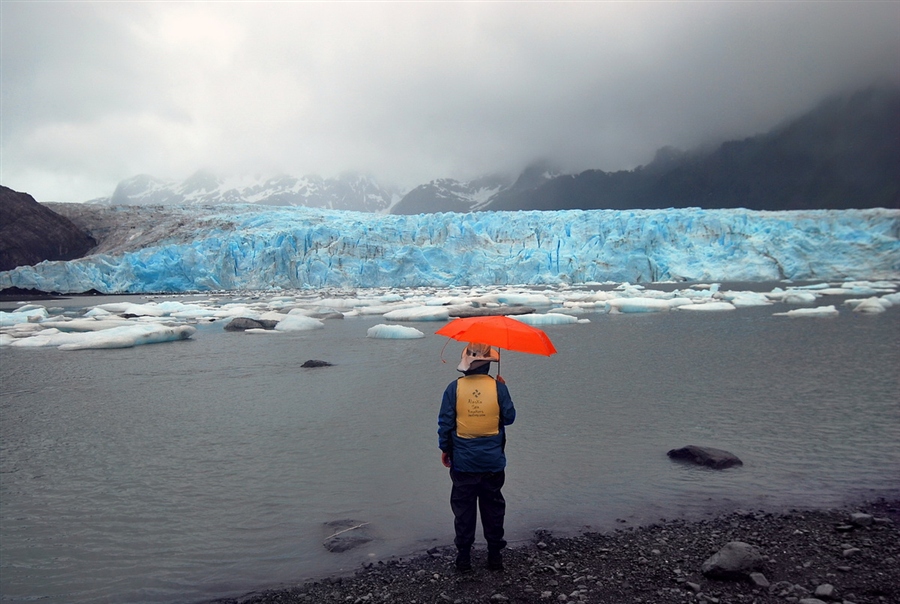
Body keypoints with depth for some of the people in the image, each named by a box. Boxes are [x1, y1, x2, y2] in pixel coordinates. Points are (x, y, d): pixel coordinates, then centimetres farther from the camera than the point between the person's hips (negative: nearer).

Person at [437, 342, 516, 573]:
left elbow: (445, 422, -6)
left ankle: (464, 556, 16)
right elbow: (509, 417, -1)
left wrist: (444, 449, 8)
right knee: (493, 506, 14)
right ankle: (495, 554, 20)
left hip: (463, 461, 0)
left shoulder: (454, 387, -10)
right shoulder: (498, 387, -10)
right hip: (493, 461, 0)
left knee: (463, 508, 11)